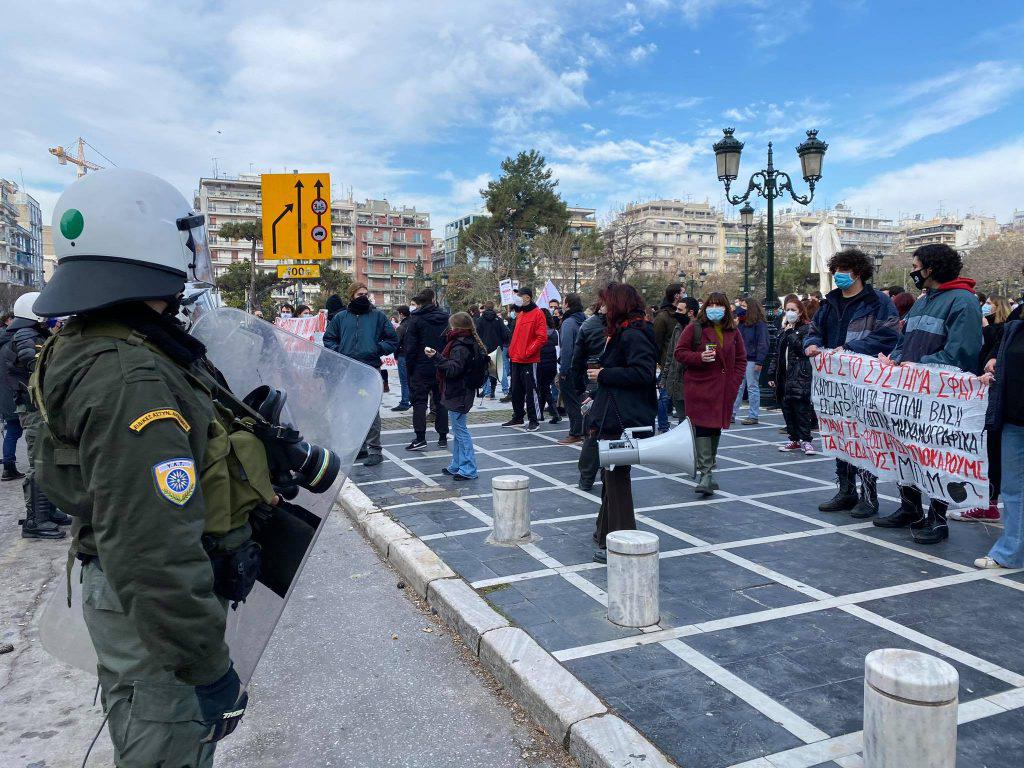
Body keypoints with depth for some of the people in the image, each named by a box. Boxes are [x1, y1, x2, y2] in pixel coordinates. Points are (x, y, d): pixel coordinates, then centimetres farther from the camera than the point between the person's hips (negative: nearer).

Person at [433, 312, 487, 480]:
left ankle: (468, 470, -1)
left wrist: (437, 357, -32)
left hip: (458, 395, -11)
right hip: (463, 392, 11)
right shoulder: (471, 343, 12)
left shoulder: (460, 346, -19)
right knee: (458, 430, 17)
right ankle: (456, 466, 27)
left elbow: (454, 369, -26)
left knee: (460, 430, -6)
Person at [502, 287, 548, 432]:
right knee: (516, 391, 14)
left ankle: (534, 421, 4)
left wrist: (527, 352, -18)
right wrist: (512, 351, 12)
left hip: (529, 361, -8)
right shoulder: (520, 314, 16)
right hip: (516, 360, 8)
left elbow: (542, 338, -16)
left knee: (531, 391, -3)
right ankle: (517, 418, 25)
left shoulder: (537, 314, -9)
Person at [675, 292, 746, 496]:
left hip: (724, 390, 5)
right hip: (700, 387, -5)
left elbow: (741, 358, 17)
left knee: (716, 428, 12)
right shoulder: (694, 329, -1)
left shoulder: (733, 332, 11)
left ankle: (709, 465, 27)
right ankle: (706, 474, -12)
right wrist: (700, 357, -18)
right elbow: (680, 352, -2)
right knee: (702, 428, -11)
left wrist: (735, 381, 4)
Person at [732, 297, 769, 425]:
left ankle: (753, 416, 6)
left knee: (752, 387, 0)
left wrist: (759, 362, -18)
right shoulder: (742, 323, 16)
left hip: (752, 360, -7)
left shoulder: (760, 324, -7)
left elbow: (763, 344, -12)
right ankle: (731, 414, 10)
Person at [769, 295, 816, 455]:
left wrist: (790, 333, -12)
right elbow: (777, 353, 19)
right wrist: (772, 374, 14)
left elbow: (804, 349, -16)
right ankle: (794, 439, 17)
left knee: (802, 409, -8)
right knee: (787, 409, 8)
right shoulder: (785, 329, 19)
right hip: (784, 375, 7)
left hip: (800, 376, -7)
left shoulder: (807, 328, -1)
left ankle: (805, 440, -2)